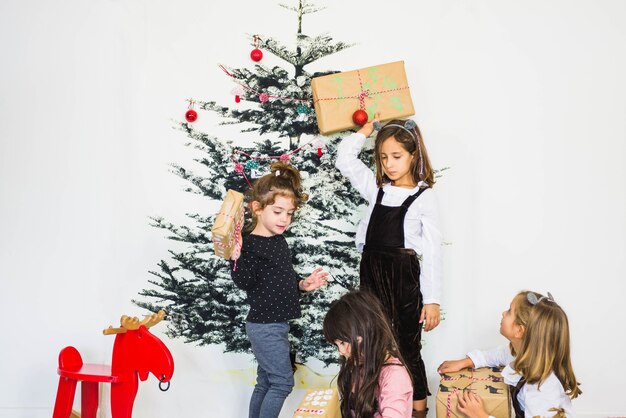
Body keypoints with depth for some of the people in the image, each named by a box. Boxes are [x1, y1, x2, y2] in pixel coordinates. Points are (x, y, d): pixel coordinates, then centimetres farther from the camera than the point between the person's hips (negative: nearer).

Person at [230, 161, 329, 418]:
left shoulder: (279, 241, 11)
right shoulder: (250, 244, -17)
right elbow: (245, 282, -24)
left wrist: (303, 285, 7)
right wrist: (236, 258, -39)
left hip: (276, 324, 9)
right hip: (264, 326, -9)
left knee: (266, 382, 15)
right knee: (282, 382, -5)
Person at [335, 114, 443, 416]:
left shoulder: (424, 197, -6)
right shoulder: (376, 189, 8)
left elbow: (432, 252, -8)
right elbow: (345, 157, 10)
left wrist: (432, 300, -10)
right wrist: (370, 126, 12)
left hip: (405, 279, -4)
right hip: (372, 277, 4)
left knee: (407, 348, 6)